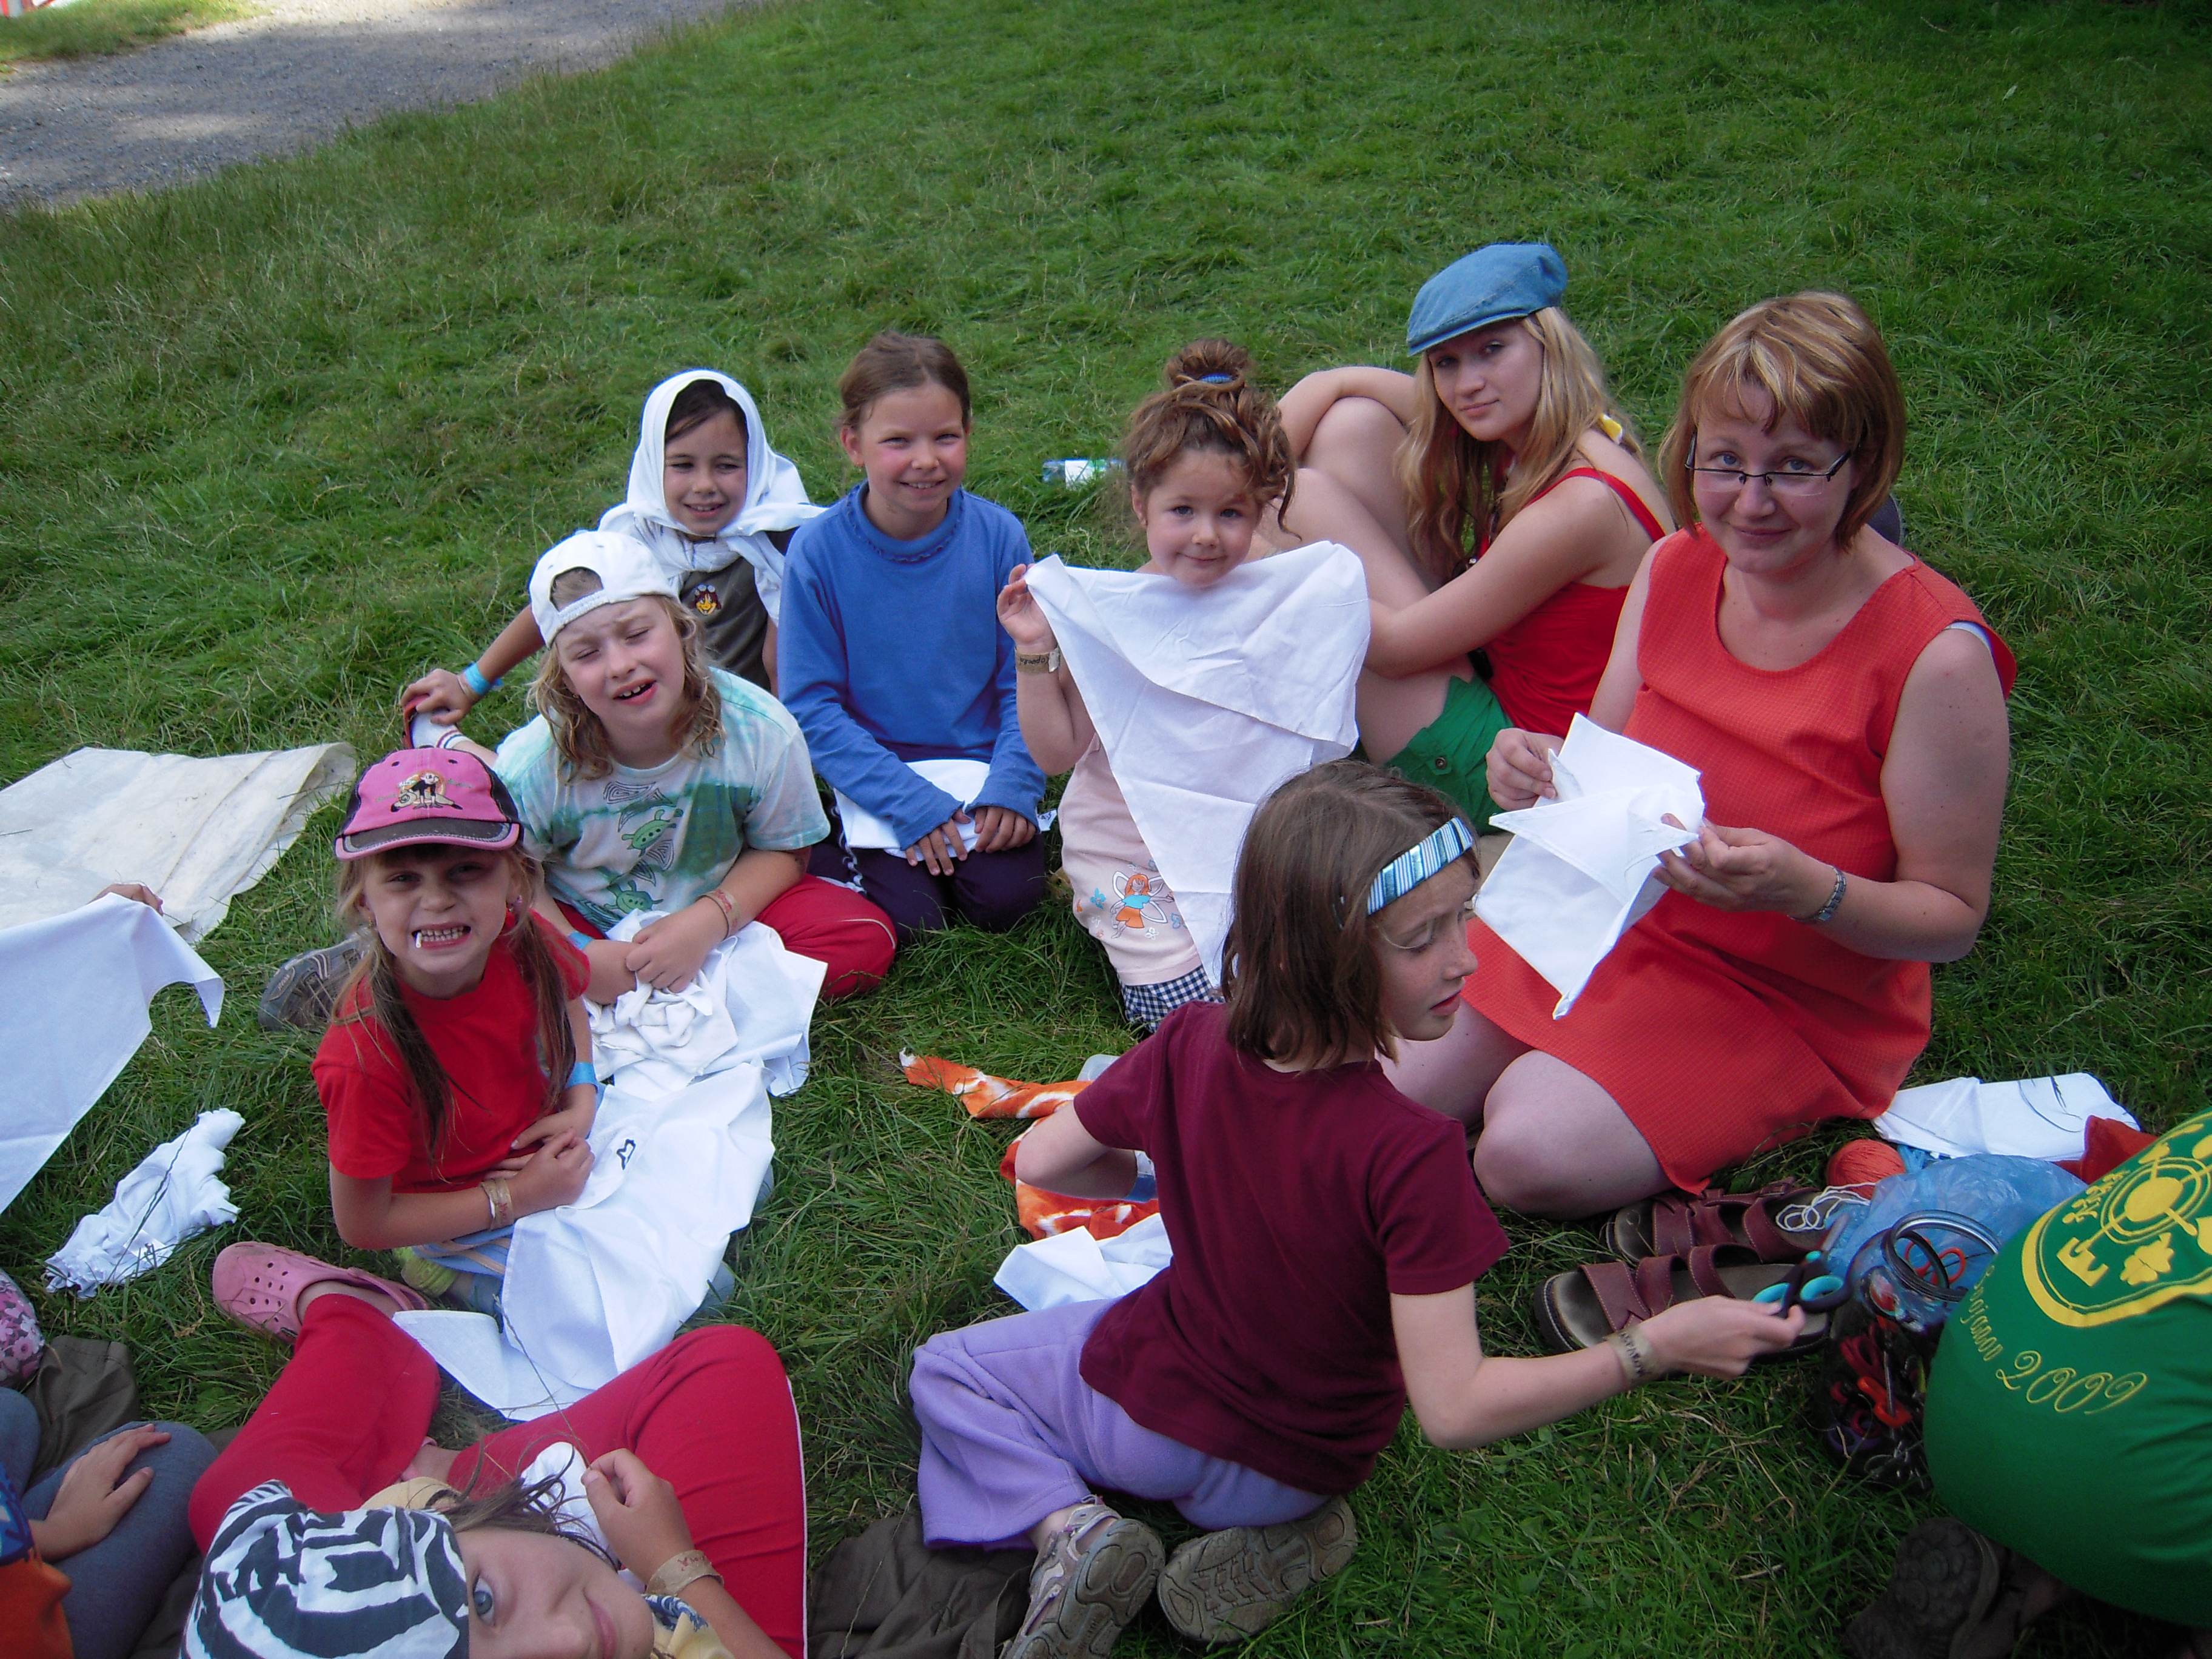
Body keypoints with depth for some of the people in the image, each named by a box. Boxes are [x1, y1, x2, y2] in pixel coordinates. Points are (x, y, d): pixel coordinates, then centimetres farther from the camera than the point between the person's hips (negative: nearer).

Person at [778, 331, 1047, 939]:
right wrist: (910, 801, -18)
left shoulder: (997, 535, -8)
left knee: (1006, 900, -17)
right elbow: (812, 705, -10)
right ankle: (821, 851, 12)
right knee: (911, 919, -16)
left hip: (981, 768, 2)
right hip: (879, 776, -1)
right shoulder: (819, 551, -12)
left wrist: (1014, 785, -15)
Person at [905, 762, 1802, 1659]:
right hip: (1297, 1468, 0)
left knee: (947, 1368, 27)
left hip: (1146, 1409, 0)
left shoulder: (1188, 1045, -22)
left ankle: (1069, 1526, 1)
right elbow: (1453, 1407, -32)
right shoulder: (1407, 1153, -35)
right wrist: (1655, 1346, -29)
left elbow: (1039, 1161, -4)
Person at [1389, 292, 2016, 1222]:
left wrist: (1806, 891, -34)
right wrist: (1544, 772, -18)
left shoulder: (1935, 656, -23)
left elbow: (1953, 919, -15)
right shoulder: (1674, 568, -6)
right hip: (1619, 920, 5)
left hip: (1796, 1001, -4)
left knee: (1532, 1154, -22)